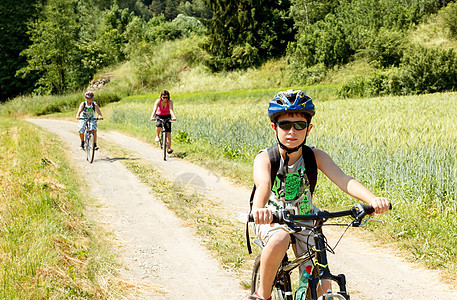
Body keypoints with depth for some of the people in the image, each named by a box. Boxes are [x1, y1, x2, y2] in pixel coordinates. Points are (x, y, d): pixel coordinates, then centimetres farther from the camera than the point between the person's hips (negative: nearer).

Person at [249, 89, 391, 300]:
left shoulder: (315, 156, -16)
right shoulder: (265, 158, -22)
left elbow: (343, 180, -32)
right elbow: (263, 184, -44)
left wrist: (373, 199, -51)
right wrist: (259, 209, -67)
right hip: (271, 220, -2)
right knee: (280, 240, -37)